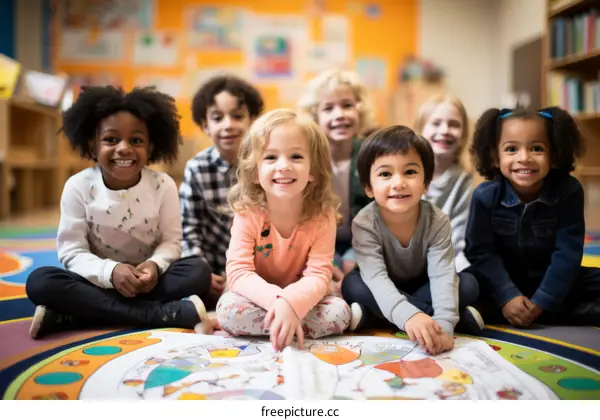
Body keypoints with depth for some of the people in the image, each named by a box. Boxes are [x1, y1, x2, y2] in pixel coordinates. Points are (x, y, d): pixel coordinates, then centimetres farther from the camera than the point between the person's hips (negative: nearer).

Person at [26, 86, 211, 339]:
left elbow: (171, 241, -3)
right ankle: (166, 313, -34)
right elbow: (72, 252, -11)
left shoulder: (163, 185, -7)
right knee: (40, 282, -28)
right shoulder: (78, 187, -9)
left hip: (146, 280, 1)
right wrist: (110, 271, -30)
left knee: (199, 272, -27)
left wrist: (155, 265, -27)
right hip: (100, 281, 0)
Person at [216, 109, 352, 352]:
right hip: (259, 299, 0)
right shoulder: (248, 213, -18)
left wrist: (290, 303, -43)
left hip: (300, 299, 1)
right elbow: (238, 272, -23)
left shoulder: (322, 216, -17)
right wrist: (276, 301, -42)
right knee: (230, 308, -31)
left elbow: (319, 276, -22)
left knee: (338, 312, -26)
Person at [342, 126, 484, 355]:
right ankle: (459, 316, -26)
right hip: (382, 294, 0)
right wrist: (408, 316, -56)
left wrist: (444, 324, -49)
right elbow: (375, 277, -38)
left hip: (422, 288, 1)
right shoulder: (364, 223, -28)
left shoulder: (437, 221, -23)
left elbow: (442, 276, -31)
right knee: (353, 285, -32)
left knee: (468, 284, -21)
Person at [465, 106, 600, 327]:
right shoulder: (485, 196, -17)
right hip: (504, 281, 1)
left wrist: (542, 300, -24)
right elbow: (481, 252, -16)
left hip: (555, 282, 0)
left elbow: (567, 252, -17)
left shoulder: (568, 192, -17)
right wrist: (506, 297, -27)